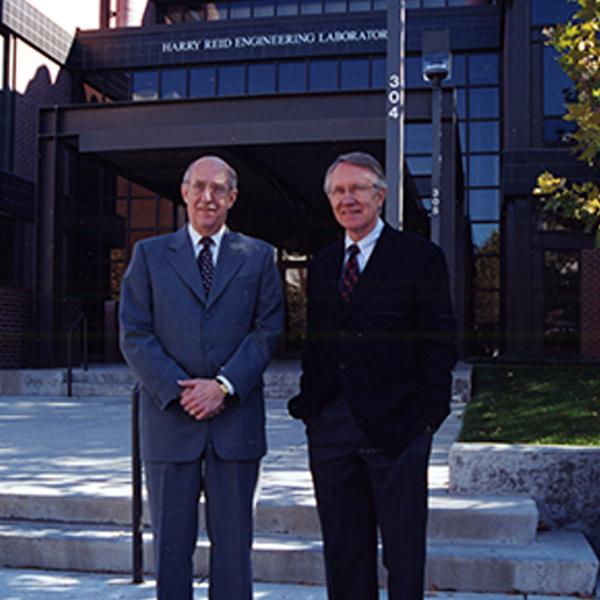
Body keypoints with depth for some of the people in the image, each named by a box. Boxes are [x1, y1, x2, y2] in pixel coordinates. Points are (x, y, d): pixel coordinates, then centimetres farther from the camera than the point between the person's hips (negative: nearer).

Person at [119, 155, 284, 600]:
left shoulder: (258, 257, 10)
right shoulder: (149, 255, 8)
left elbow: (268, 330, 1)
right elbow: (134, 335, 1)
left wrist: (224, 386, -12)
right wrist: (178, 390, -11)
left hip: (236, 419, 0)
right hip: (170, 418, 0)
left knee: (233, 542, 7)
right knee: (171, 543, 6)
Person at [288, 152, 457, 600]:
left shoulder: (420, 257, -1)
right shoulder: (322, 265, 16)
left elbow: (441, 343, -4)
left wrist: (427, 415, -11)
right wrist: (310, 404, 8)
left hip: (395, 427, -5)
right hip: (331, 427, 5)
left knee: (403, 550, 5)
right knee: (343, 550, 13)